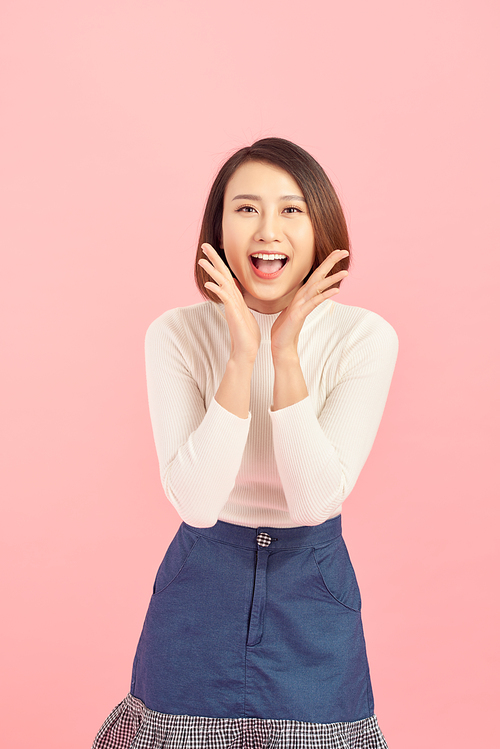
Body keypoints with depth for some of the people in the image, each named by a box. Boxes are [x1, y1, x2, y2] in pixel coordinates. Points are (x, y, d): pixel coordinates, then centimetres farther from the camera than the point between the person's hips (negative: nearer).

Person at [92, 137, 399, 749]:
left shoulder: (364, 337, -12)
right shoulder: (176, 334, -11)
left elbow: (316, 499, -19)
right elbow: (197, 501, -21)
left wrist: (286, 351, -25)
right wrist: (242, 354, -27)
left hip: (313, 596, 0)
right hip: (201, 589, 0)